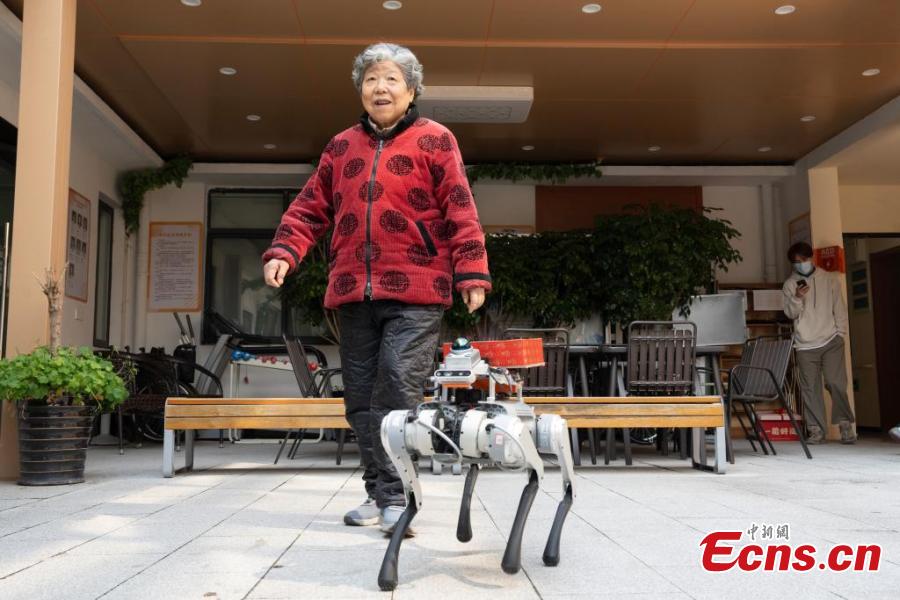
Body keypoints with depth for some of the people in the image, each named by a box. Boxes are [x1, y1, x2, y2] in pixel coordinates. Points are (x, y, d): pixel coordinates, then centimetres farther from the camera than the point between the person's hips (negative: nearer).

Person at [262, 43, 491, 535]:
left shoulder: (433, 140, 6)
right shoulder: (341, 147, 18)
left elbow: (460, 211, -1)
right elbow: (310, 207, 16)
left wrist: (471, 272, -9)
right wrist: (283, 251, 0)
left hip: (415, 294, -5)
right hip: (353, 292, 5)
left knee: (398, 390, -13)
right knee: (361, 397, 8)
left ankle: (394, 497, -3)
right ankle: (378, 493, 19)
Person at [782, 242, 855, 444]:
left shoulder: (829, 279, 8)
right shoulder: (790, 285, 7)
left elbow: (839, 308, 9)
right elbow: (790, 313, 1)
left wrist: (840, 333, 2)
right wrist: (797, 298, -18)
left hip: (831, 342, 0)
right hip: (805, 345, 1)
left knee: (836, 383, -9)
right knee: (810, 388, 0)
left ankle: (845, 425, 4)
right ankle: (816, 430, 6)